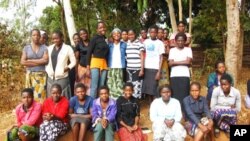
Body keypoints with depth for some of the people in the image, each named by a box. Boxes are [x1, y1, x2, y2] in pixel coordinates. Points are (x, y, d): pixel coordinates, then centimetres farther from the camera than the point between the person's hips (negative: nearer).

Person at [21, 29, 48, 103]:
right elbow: (23, 62, -3)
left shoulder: (44, 47, 6)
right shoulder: (26, 48, 7)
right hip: (30, 75, 1)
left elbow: (45, 60, -7)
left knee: (41, 95, -5)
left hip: (42, 75, -1)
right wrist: (39, 62, -6)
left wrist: (30, 61, -6)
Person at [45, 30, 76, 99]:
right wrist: (47, 69, 5)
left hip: (62, 77, -5)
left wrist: (68, 67, -16)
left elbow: (73, 61, -2)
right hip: (51, 77, 5)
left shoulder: (67, 48, -3)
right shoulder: (49, 48, 13)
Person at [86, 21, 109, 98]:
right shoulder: (95, 38, -2)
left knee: (102, 86, 7)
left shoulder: (106, 39, 14)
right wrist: (88, 67, -11)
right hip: (95, 62, -5)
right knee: (94, 86, -7)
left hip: (104, 63, 5)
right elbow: (89, 52, -5)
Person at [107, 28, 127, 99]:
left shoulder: (124, 45, 10)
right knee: (111, 85, -1)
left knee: (120, 85, -3)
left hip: (120, 68, -1)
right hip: (111, 68, 1)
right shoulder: (109, 45, 12)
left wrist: (125, 65, -1)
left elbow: (127, 55, 11)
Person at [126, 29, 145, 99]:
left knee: (136, 87, -5)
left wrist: (142, 69, -9)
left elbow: (142, 57, -3)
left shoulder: (139, 44, -2)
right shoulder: (126, 44, 11)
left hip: (137, 69, -4)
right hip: (128, 69, 4)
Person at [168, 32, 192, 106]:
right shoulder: (172, 50, 11)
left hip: (185, 75, -1)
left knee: (184, 95, -6)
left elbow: (188, 62, -4)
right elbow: (170, 63, 0)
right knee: (175, 95, -3)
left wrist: (176, 62, -1)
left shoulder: (188, 49, 10)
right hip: (174, 76, 1)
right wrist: (183, 62, -5)